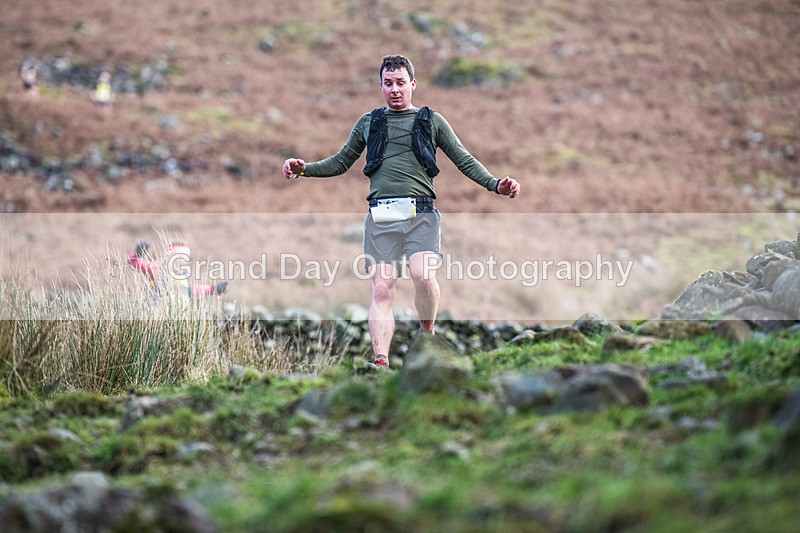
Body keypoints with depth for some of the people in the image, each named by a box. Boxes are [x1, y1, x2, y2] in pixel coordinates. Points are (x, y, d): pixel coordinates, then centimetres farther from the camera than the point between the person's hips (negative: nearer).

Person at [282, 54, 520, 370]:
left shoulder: (432, 121, 16)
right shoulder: (368, 123, 21)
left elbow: (465, 160, 14)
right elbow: (340, 163, 26)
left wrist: (495, 184, -1)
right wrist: (304, 169, 10)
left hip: (421, 213, -2)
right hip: (380, 216, 2)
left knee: (423, 275, -24)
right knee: (382, 290, -7)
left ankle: (427, 332, 2)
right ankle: (381, 362, -12)